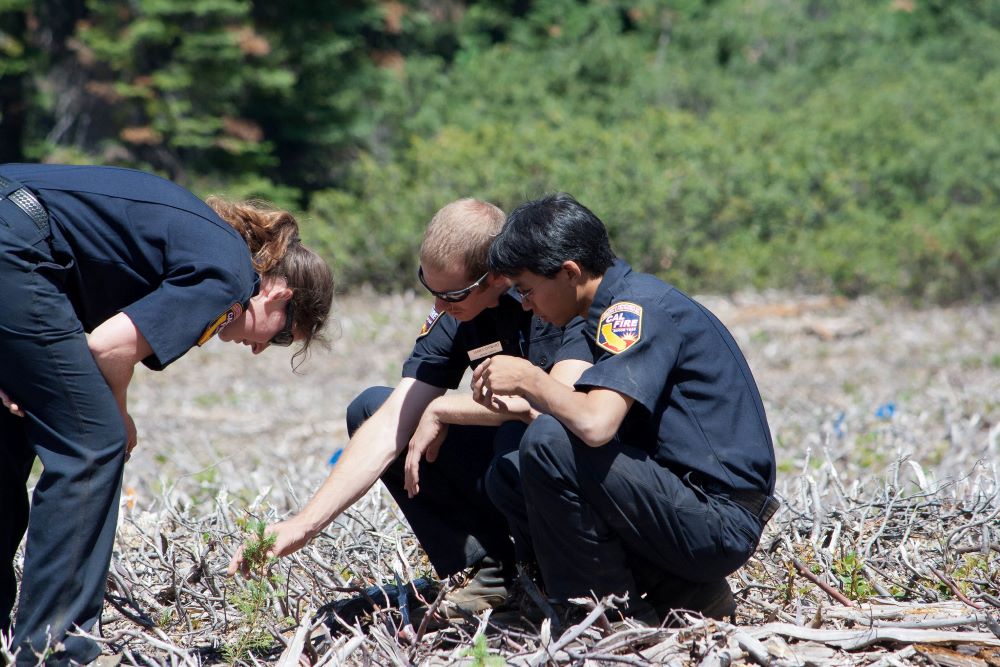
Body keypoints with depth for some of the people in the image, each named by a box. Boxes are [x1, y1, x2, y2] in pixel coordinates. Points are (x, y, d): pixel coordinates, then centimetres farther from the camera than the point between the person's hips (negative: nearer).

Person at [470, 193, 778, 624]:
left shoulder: (636, 309, -16)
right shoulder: (629, 301, 13)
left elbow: (595, 425, -30)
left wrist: (527, 379, -14)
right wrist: (522, 395, 5)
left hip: (719, 521, -10)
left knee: (547, 443, -24)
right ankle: (677, 590, 7)